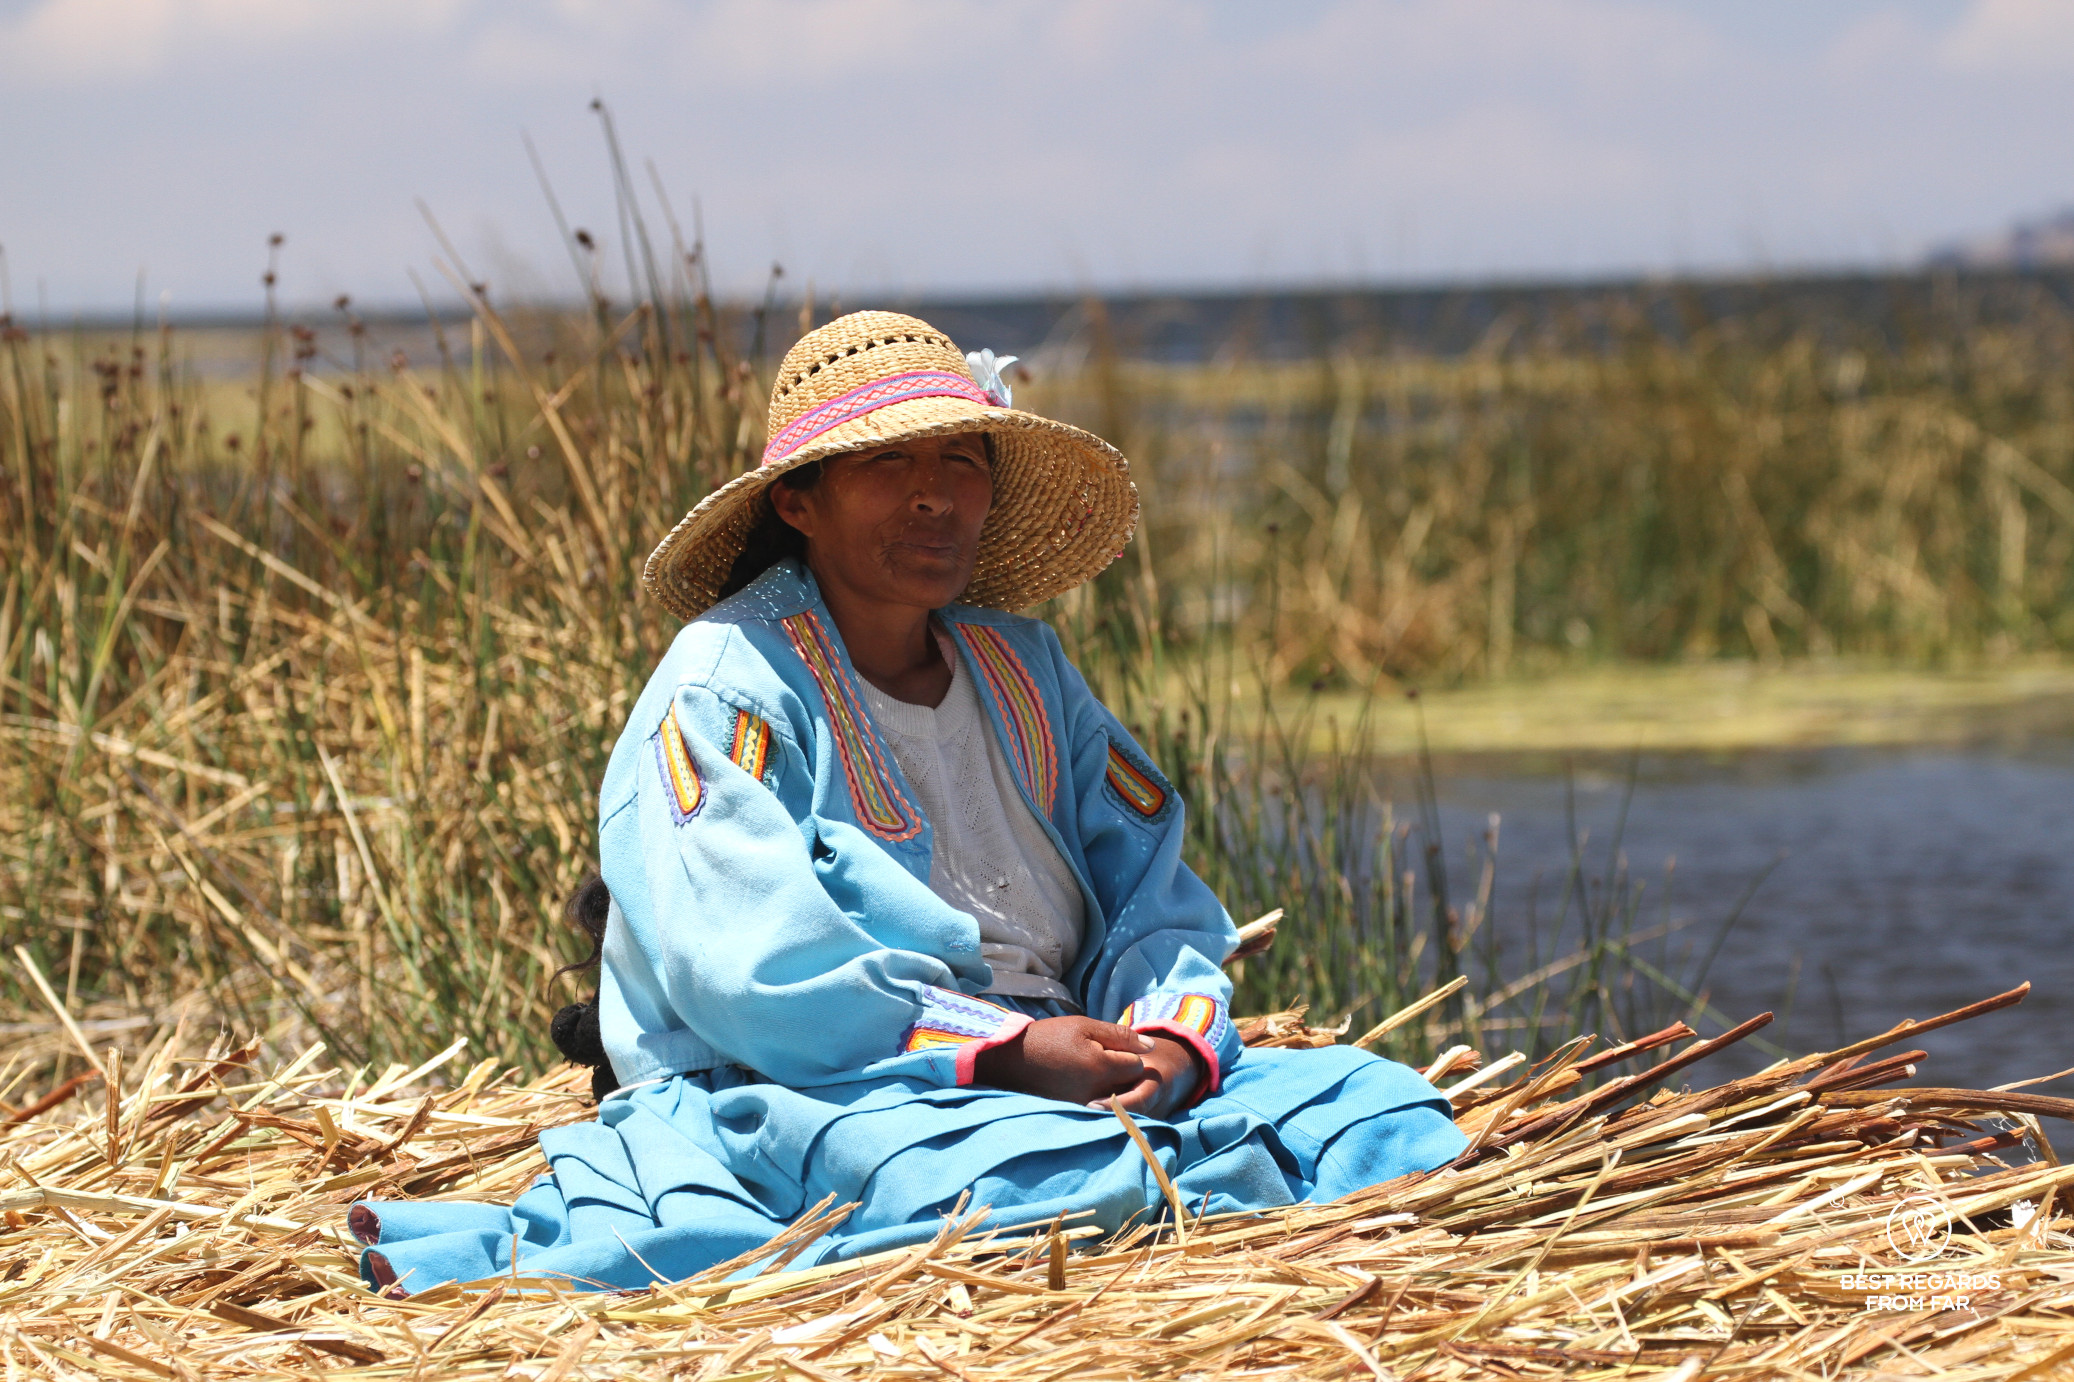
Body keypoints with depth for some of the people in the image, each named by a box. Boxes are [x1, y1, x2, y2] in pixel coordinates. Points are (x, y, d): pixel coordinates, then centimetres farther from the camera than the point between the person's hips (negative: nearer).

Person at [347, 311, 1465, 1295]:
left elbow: (1153, 897, 15)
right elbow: (749, 968, -16)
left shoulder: (1022, 670, 18)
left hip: (1061, 1075, 8)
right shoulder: (728, 683, -5)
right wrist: (1002, 1051, -21)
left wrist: (1175, 1037, -9)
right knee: (1068, 1179, -39)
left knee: (1379, 1108, -7)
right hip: (794, 1096, -7)